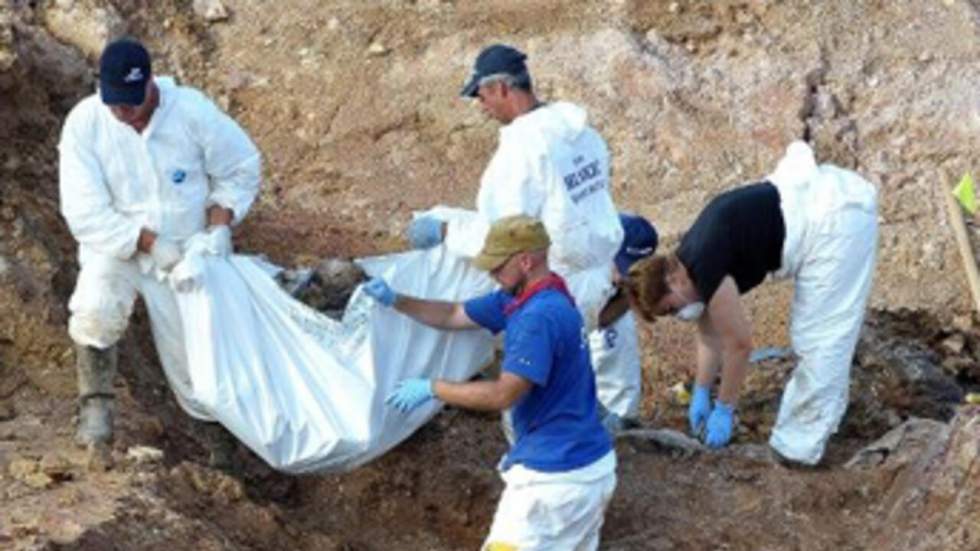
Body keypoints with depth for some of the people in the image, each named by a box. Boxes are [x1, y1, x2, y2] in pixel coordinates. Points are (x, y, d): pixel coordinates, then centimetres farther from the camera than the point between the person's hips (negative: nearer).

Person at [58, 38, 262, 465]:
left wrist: (218, 227, -18)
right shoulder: (84, 123, -20)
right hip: (116, 246, -1)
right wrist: (152, 243, -29)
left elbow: (242, 169, -5)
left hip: (185, 251, 1)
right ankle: (96, 405, -8)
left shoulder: (192, 111, -19)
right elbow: (86, 213, -22)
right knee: (96, 311, -30)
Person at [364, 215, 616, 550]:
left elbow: (504, 394, -25)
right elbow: (453, 316, 17)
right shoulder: (519, 298, 8)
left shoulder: (539, 317, -24)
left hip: (554, 477, -10)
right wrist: (395, 301, 4)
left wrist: (431, 389, -17)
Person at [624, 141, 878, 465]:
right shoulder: (691, 263, 9)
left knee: (819, 338, -5)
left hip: (835, 217, -10)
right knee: (812, 334, 20)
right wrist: (701, 394, 23)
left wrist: (723, 411, -1)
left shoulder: (705, 267, -18)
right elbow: (710, 333, 22)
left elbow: (739, 344, -12)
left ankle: (799, 447, -1)